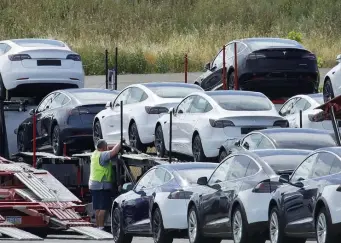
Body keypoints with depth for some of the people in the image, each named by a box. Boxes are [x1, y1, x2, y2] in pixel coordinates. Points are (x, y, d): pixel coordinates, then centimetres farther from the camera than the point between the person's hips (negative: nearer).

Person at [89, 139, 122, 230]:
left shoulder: (95, 154, 11)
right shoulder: (102, 155, -16)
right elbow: (113, 152, -28)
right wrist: (120, 143, -15)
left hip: (93, 185, 10)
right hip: (102, 185, -10)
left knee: (97, 208, 13)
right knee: (104, 208, -8)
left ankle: (98, 225, 17)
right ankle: (101, 227, -11)